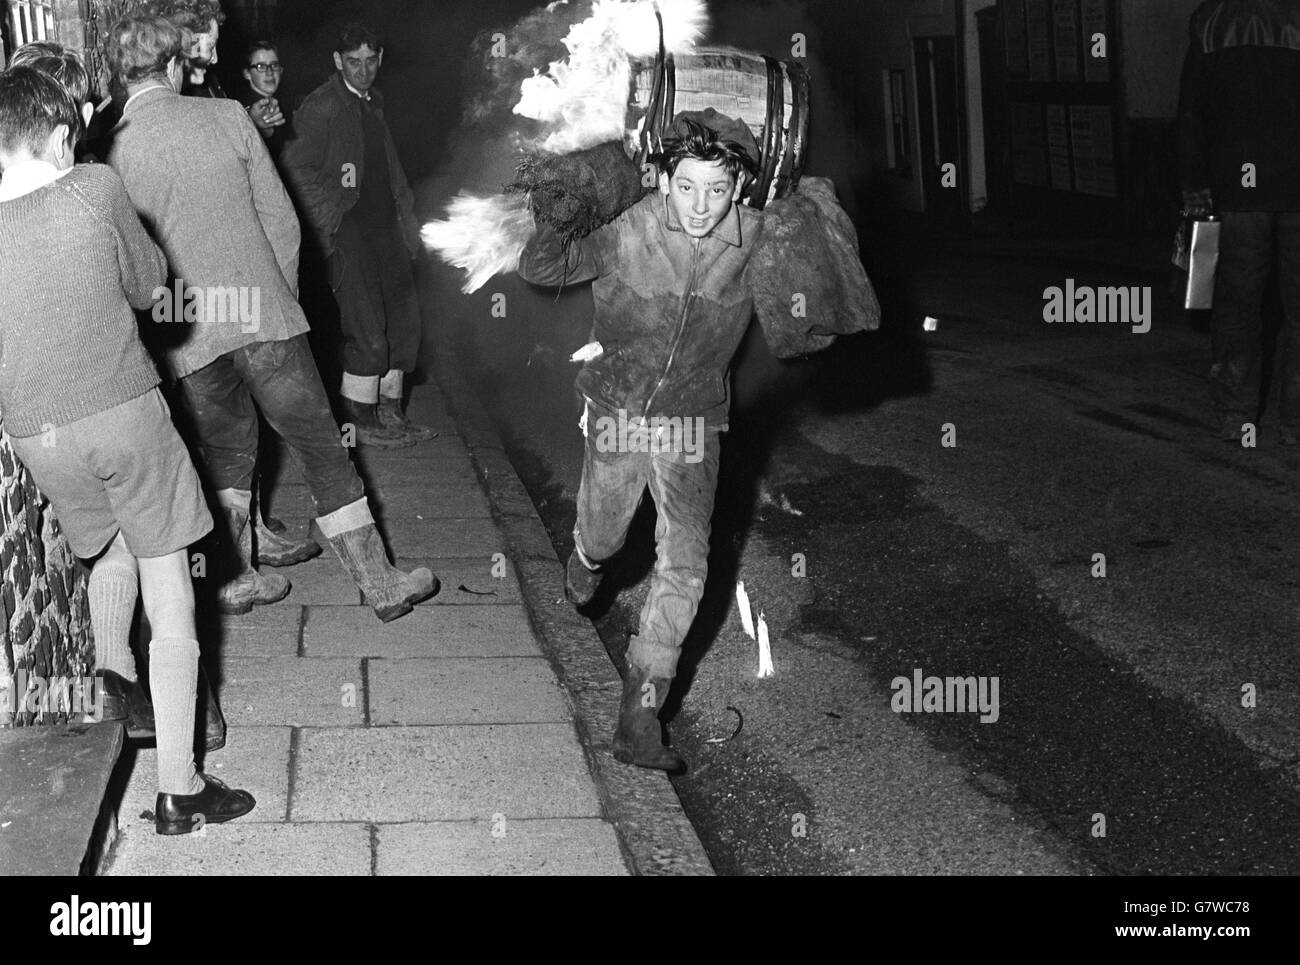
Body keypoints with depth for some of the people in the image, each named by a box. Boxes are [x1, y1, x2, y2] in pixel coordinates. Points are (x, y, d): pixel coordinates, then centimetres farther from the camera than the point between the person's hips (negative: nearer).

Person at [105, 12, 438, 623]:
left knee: (225, 453, 22)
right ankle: (379, 583, 11)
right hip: (261, 317, -1)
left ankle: (238, 578, 21)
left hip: (186, 338, 2)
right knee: (320, 449, 6)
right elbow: (280, 219, 1)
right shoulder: (226, 118, -3)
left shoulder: (109, 152, -2)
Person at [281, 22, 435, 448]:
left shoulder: (373, 104, 16)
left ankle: (391, 413, 19)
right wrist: (326, 223, -13)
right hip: (349, 232, -8)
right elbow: (296, 170, -11)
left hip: (386, 226, 8)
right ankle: (361, 424, 3)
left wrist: (406, 219, 15)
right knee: (366, 330, -8)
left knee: (403, 318, 9)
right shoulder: (322, 108, -9)